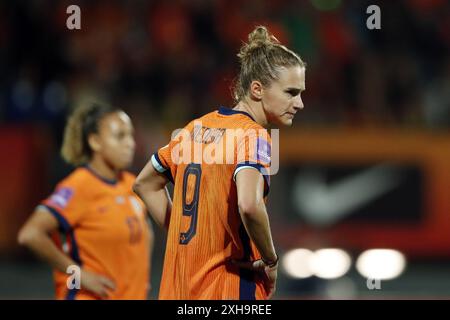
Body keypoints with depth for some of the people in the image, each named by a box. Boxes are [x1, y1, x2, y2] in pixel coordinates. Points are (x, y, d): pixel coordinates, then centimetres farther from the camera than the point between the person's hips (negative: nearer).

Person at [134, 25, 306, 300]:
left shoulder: (197, 128, 11)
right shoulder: (253, 136, -13)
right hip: (228, 289, -8)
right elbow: (249, 205, -31)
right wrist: (270, 261, -15)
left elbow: (144, 185, 23)